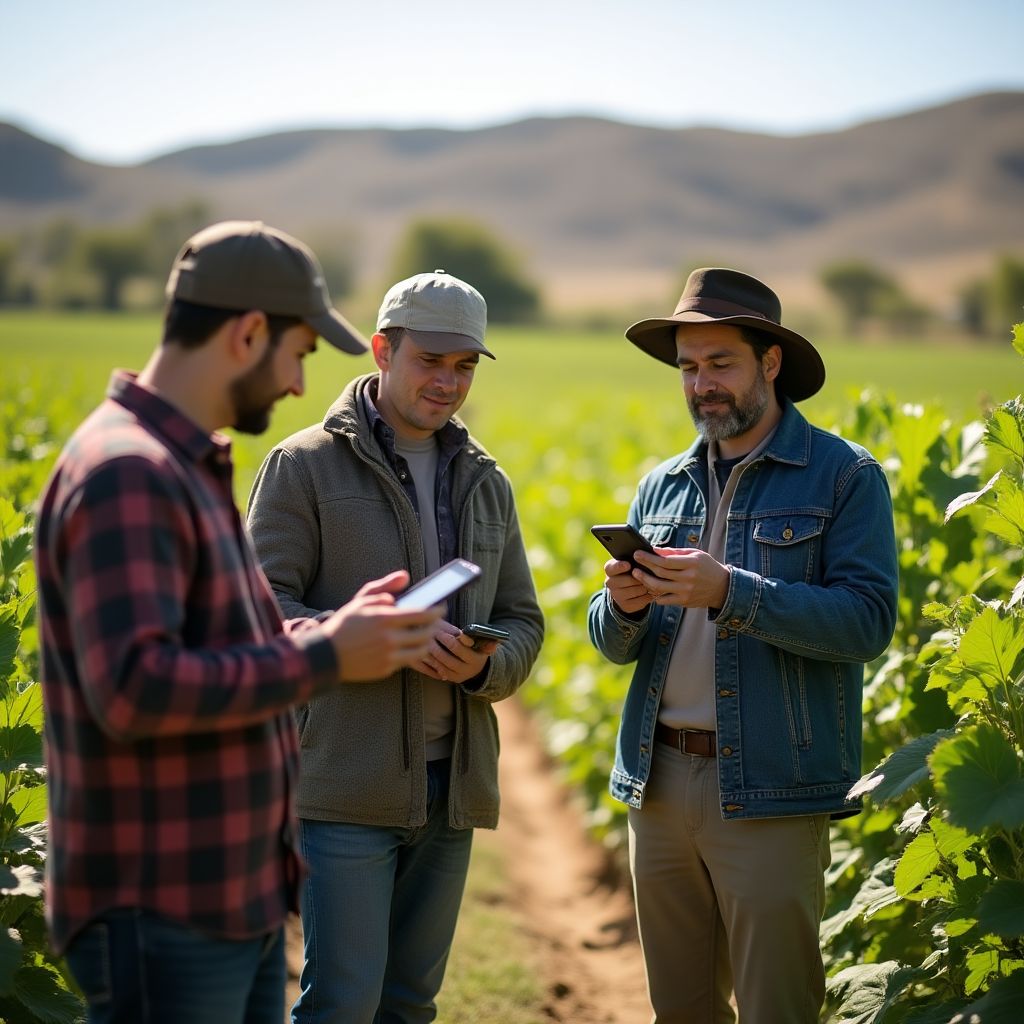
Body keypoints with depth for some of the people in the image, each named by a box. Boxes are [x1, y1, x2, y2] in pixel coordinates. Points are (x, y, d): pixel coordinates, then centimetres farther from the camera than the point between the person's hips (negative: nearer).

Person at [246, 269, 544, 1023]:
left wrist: (485, 664, -8)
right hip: (346, 783, -5)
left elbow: (523, 623, 15)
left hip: (451, 784, 6)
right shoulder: (305, 466, -3)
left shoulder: (485, 485, 15)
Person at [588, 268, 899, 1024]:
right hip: (657, 782, 5)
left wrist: (730, 592, -24)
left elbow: (868, 622, -15)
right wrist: (622, 605, -11)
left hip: (769, 791, -5)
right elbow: (616, 646, 13)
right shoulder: (663, 486, 12)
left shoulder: (845, 476, -3)